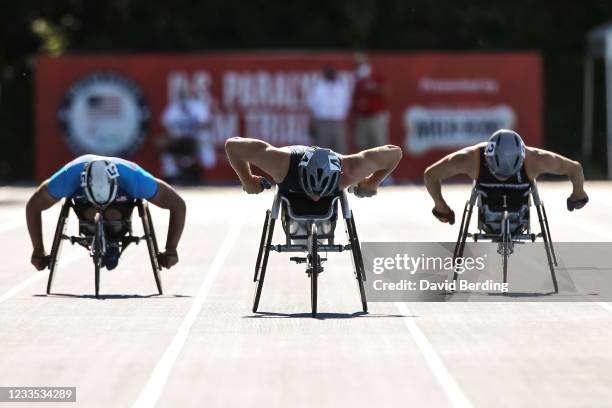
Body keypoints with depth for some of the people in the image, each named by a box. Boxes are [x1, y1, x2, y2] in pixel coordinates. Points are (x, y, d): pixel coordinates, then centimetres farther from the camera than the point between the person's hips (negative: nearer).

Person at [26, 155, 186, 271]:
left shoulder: (135, 178, -42)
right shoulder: (69, 176, -42)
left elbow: (178, 204, -31)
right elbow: (33, 206, -26)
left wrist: (171, 250, -28)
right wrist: (38, 251, -21)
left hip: (122, 199, 0)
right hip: (83, 198, 0)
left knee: (113, 214, -32)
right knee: (90, 214, -31)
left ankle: (113, 244, 1)